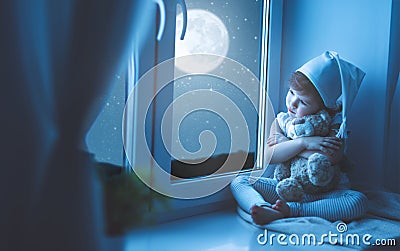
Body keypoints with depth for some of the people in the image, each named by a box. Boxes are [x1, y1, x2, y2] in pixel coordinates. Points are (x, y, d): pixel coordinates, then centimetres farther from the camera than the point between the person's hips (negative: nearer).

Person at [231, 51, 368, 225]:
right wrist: (303, 142, -25)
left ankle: (289, 210, -37)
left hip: (323, 192, -1)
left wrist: (286, 142, -16)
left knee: (358, 201, -32)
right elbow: (269, 156, -12)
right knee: (239, 181, -13)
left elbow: (333, 157, -25)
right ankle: (265, 209, -44)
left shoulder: (333, 125, -5)